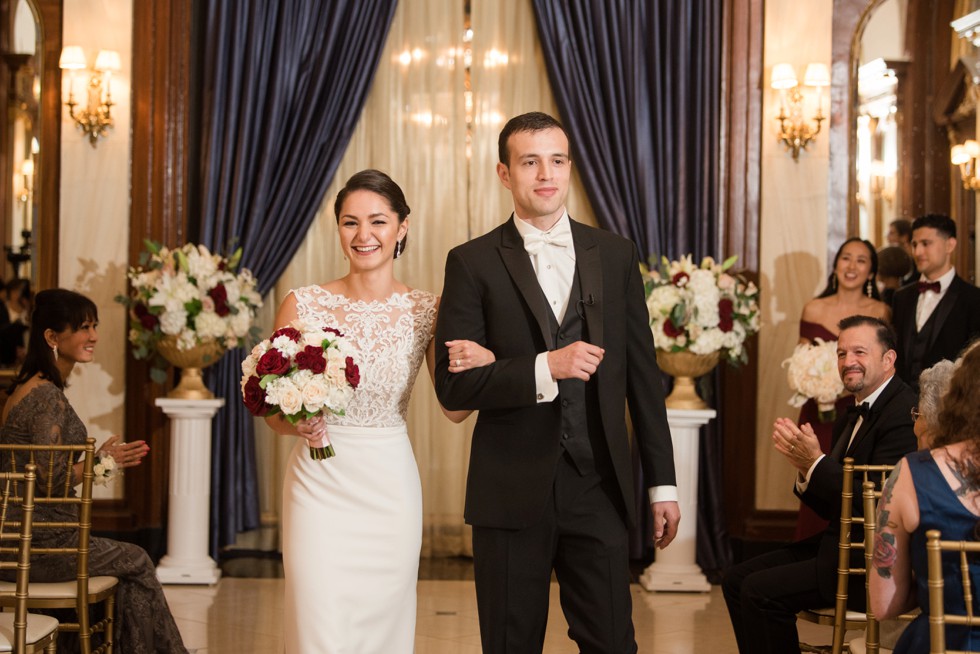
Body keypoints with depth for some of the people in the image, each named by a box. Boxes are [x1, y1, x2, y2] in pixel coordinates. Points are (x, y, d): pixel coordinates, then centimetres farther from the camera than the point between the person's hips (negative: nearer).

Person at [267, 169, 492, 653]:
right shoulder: (303, 306, -3)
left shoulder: (426, 311, 0)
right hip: (320, 486, -1)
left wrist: (485, 361, -17)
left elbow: (455, 409, 2)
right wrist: (297, 424, -20)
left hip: (390, 488, 1)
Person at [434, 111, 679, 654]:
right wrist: (544, 368, -20)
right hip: (511, 493, -2)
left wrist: (662, 483, 8)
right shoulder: (473, 263, -1)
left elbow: (642, 374, 10)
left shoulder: (615, 255, 8)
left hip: (598, 487, 2)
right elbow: (453, 385, -7)